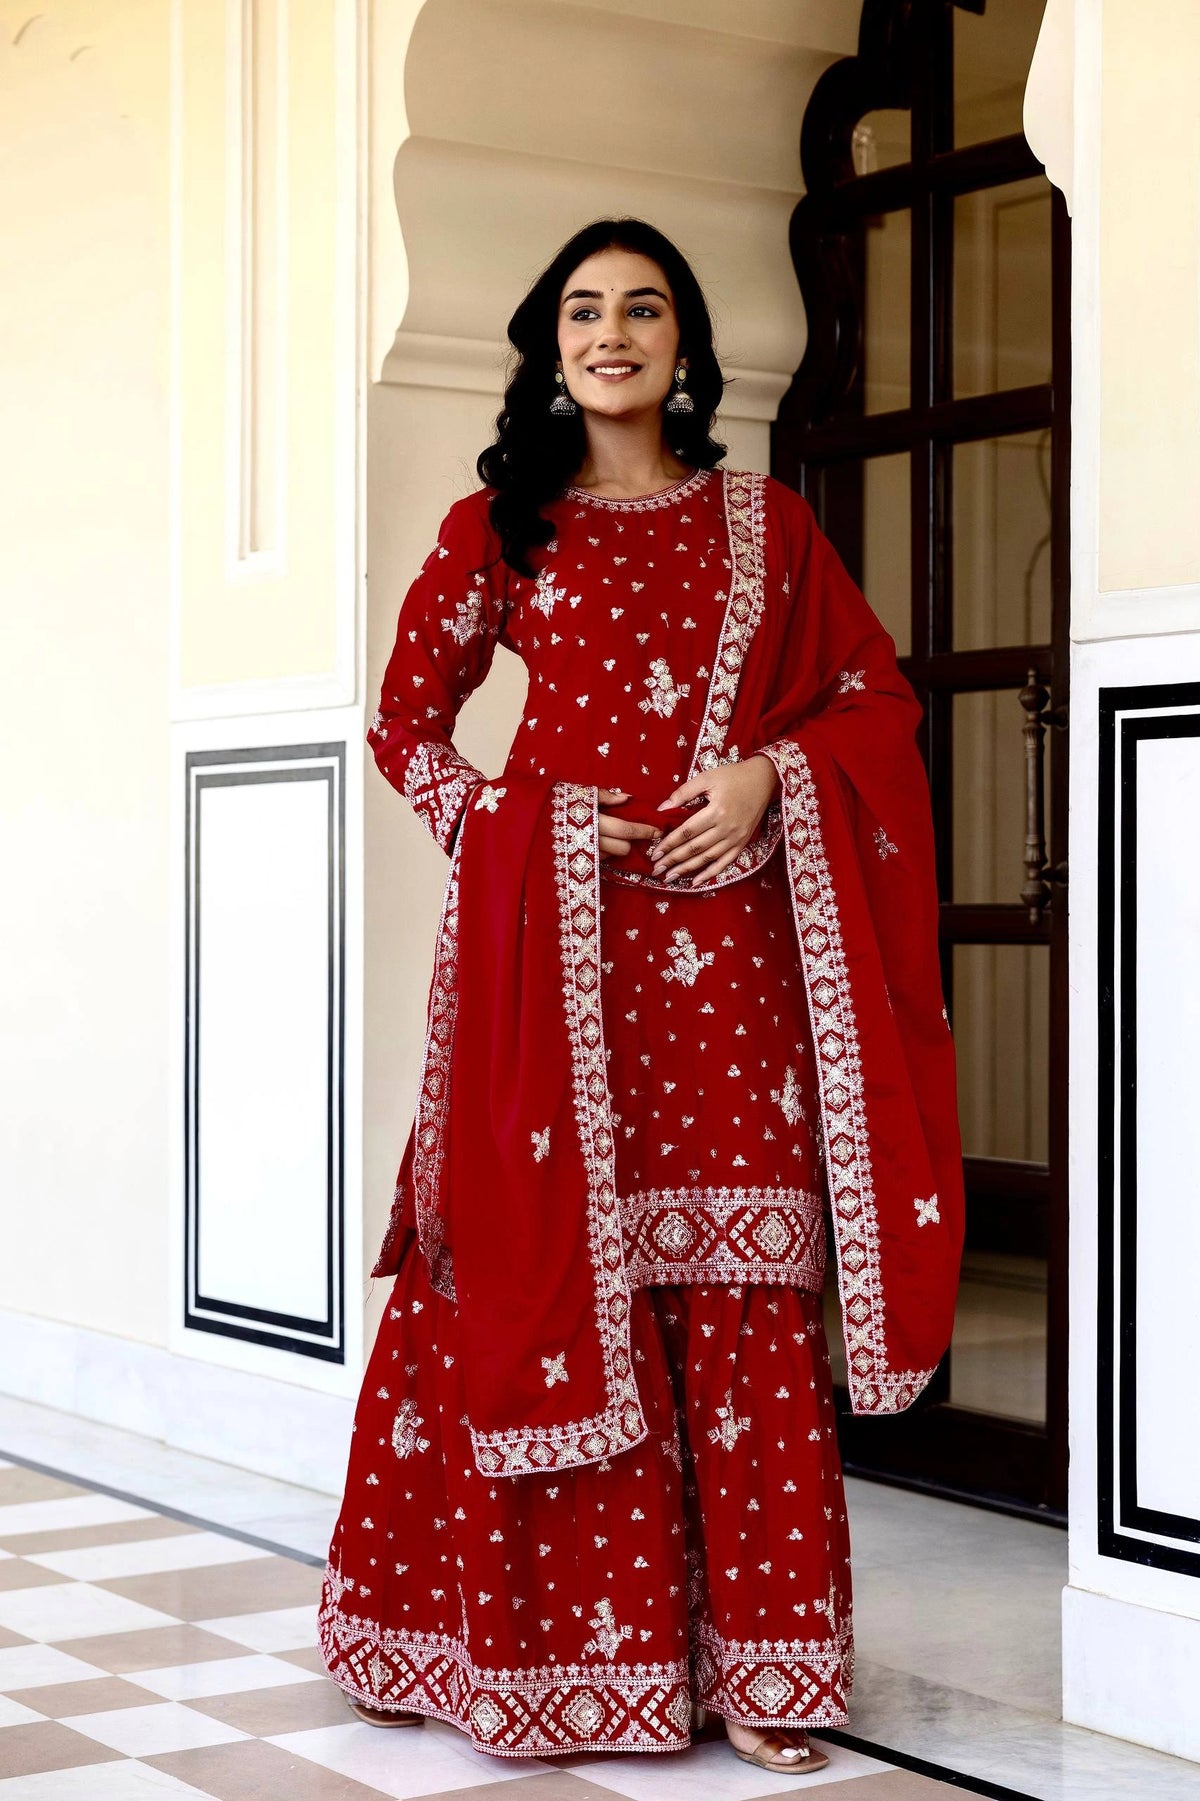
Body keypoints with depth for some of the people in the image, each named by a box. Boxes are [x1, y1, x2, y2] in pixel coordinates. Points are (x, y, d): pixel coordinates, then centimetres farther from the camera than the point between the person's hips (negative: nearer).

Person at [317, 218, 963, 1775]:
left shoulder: (764, 523, 13)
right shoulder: (500, 524, 10)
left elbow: (879, 696, 14)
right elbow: (406, 723, 12)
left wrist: (768, 773, -4)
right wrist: (519, 821, -4)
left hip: (728, 944, 1)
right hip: (554, 945, -1)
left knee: (740, 1294, -2)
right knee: (554, 1272, -2)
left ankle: (752, 1654, 5)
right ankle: (564, 1645, 9)